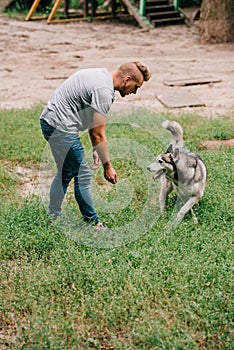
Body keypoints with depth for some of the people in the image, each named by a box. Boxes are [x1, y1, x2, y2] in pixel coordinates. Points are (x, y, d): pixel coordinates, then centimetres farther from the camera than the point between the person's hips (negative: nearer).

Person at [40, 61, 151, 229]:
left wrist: (95, 150, 17)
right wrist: (108, 167, -8)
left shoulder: (101, 75, 10)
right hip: (61, 127, -11)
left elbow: (92, 122, 17)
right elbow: (98, 134, -17)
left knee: (66, 173, 20)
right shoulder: (104, 90, -20)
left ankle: (53, 218, 27)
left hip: (50, 121, 11)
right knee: (83, 175, -3)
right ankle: (93, 224, 6)